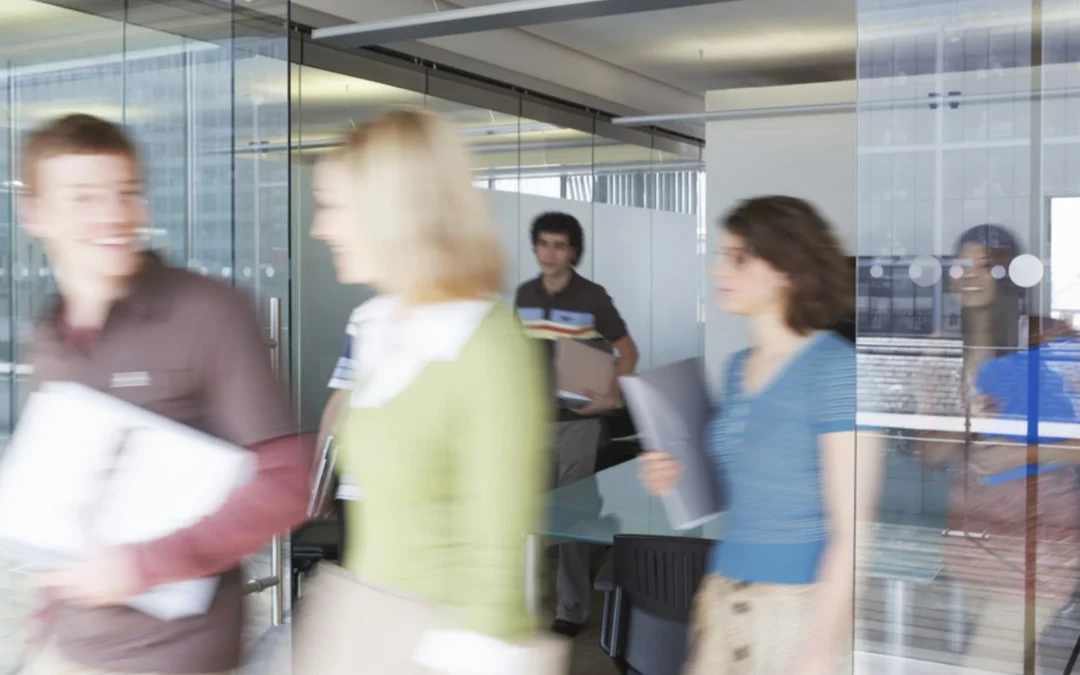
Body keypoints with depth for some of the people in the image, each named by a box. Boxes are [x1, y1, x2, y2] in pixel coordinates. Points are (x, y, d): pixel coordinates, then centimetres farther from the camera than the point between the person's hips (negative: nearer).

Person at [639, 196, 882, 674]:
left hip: (800, 605, -6)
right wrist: (681, 484, 3)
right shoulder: (738, 368, 8)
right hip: (724, 599, 7)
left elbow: (852, 530, -16)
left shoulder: (835, 367, -14)